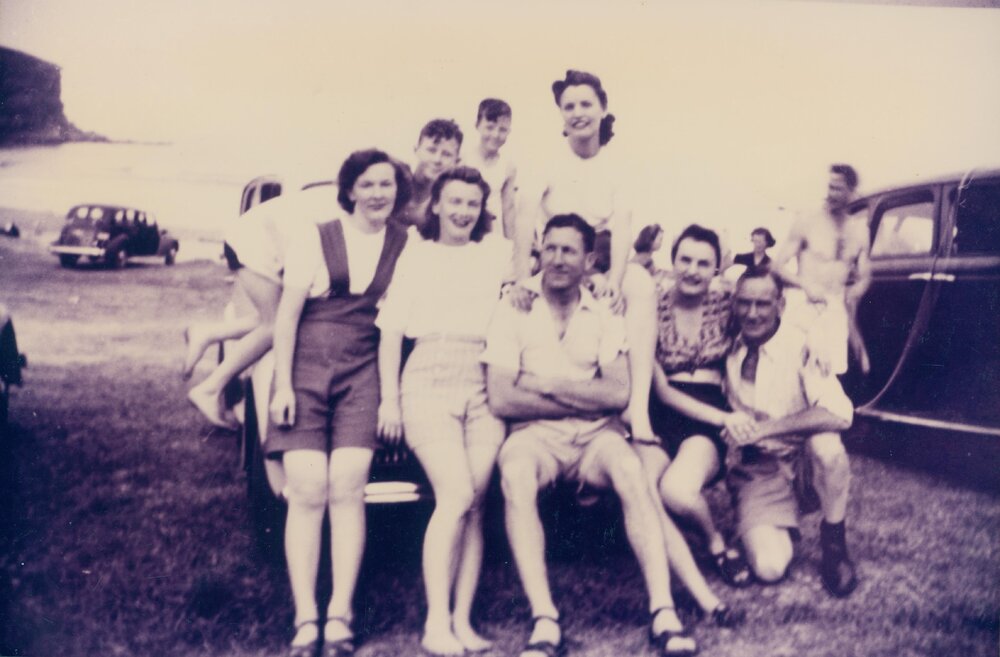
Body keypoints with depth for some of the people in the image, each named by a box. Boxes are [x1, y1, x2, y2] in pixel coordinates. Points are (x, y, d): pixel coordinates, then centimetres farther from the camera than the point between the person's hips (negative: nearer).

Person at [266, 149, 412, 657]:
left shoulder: (406, 245, 9)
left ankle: (340, 616, -7)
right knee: (308, 491, -9)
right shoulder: (315, 236, 6)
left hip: (363, 374, 1)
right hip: (307, 370, 0)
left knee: (347, 487, -12)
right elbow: (287, 313, 3)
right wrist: (282, 385, -3)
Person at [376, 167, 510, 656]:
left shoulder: (497, 254, 20)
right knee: (456, 495, -18)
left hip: (485, 385, 2)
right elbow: (391, 331, 9)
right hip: (430, 381, -2)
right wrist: (389, 398, 1)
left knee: (475, 502, -6)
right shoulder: (416, 256, 14)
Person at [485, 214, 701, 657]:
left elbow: (618, 394, -2)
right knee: (515, 474, -35)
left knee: (630, 469, -32)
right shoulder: (513, 312, 3)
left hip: (595, 435, 2)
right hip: (536, 433, -1)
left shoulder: (604, 317, 10)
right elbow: (501, 400, -8)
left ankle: (663, 613, -31)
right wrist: (586, 399, -6)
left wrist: (548, 384, -9)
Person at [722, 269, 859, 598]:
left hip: (804, 464, -1)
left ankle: (834, 543, -9)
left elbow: (839, 414, -27)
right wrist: (729, 423, -11)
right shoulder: (729, 349, -3)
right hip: (755, 471, 1)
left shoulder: (802, 346, -13)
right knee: (769, 567, -23)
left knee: (826, 442, -36)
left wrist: (764, 428, -31)